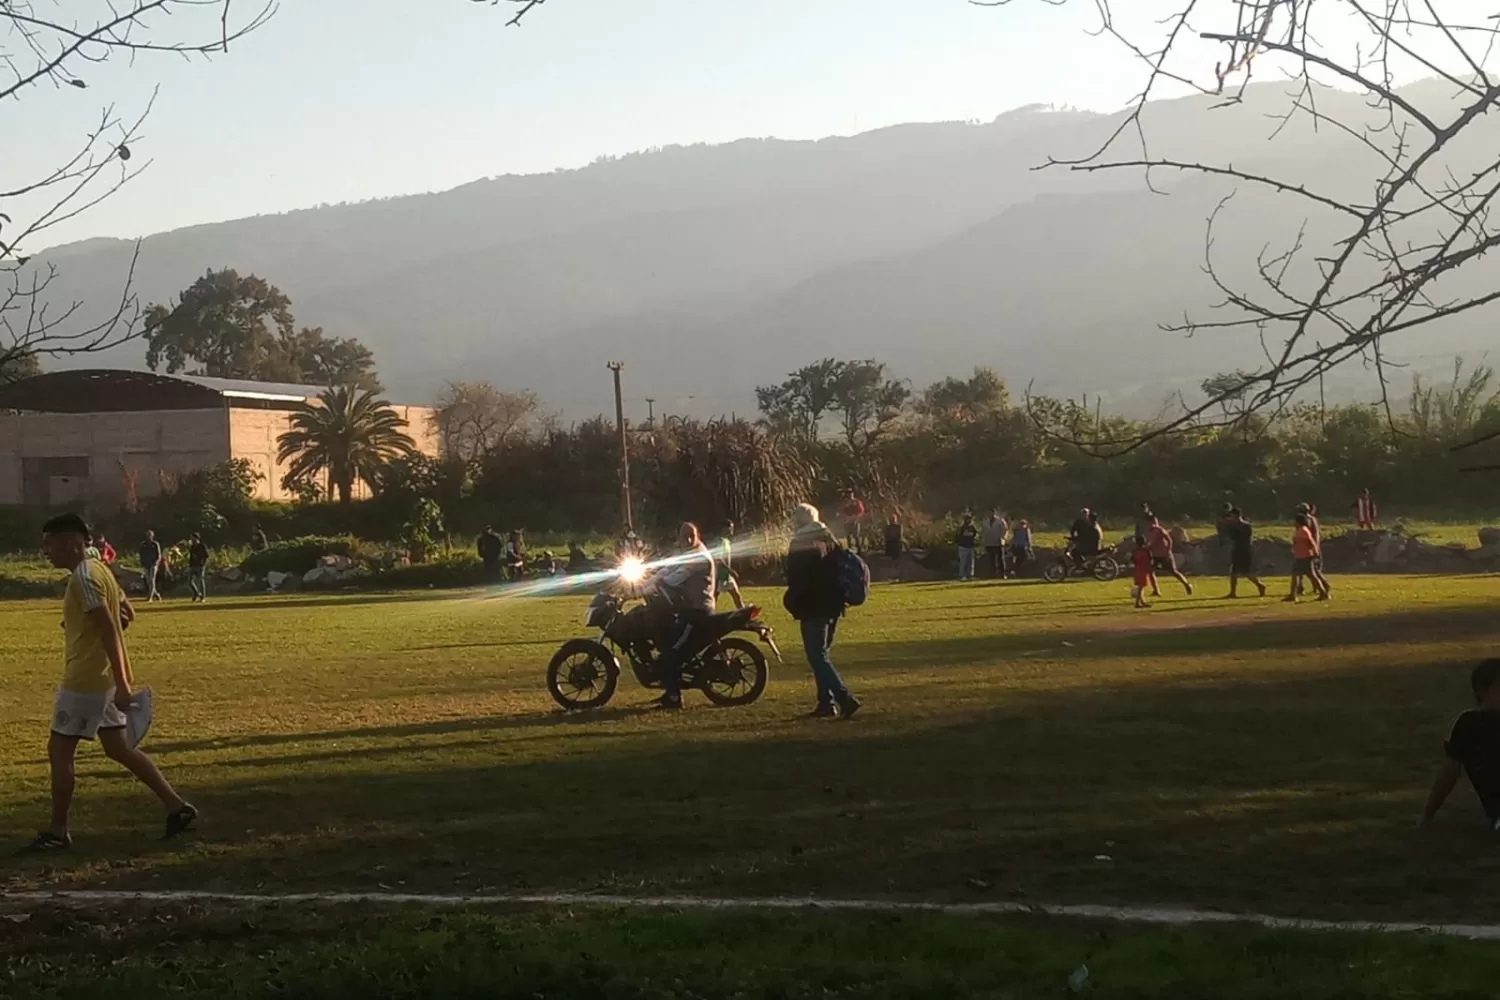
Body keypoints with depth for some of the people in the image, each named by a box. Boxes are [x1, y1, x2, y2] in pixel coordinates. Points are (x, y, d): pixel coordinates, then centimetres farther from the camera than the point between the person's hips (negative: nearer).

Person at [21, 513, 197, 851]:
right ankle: (176, 807, 13)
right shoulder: (97, 570, 12)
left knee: (59, 751, 0)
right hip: (102, 679, 10)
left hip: (85, 680, -10)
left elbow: (109, 630, -24)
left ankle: (57, 832, 7)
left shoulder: (83, 577, -18)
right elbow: (126, 613, 22)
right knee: (118, 749, 14)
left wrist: (121, 684, -26)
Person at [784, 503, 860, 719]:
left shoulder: (798, 546, -12)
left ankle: (844, 697, -20)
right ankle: (826, 701, 14)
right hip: (833, 605, 8)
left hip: (812, 608, -8)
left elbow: (795, 580, -14)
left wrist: (793, 604, -1)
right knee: (820, 653, 17)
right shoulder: (829, 541, 9)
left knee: (817, 656, -6)